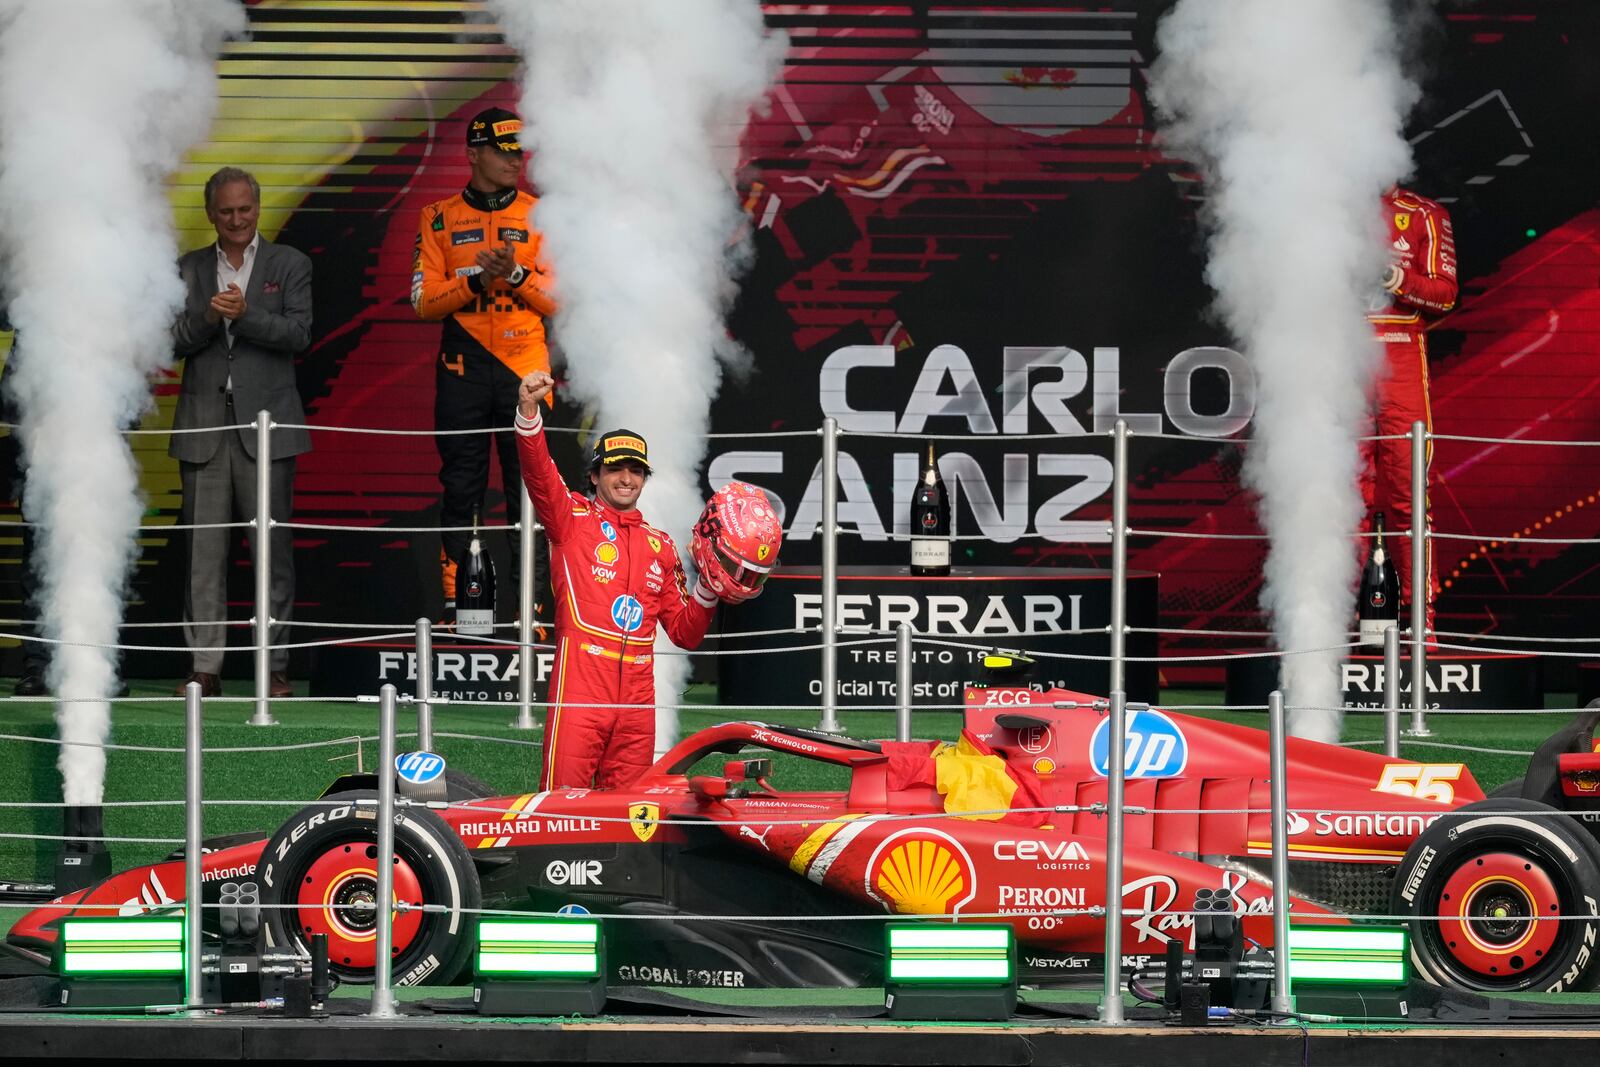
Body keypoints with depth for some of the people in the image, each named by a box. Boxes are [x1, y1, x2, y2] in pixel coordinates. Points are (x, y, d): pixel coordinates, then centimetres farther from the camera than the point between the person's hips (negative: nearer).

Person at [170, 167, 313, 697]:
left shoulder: (289, 264, 8)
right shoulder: (189, 269, 13)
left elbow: (299, 334, -4)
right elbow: (175, 341, 4)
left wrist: (244, 315, -17)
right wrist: (206, 317, -15)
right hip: (205, 427, 2)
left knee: (273, 548, -2)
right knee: (204, 550, 0)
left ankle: (276, 666, 3)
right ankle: (204, 667, 3)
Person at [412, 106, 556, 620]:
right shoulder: (441, 218, 8)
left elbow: (558, 300, 3)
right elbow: (424, 300, 2)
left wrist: (515, 274, -15)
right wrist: (476, 280, -13)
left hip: (525, 366, 0)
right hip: (463, 366, 0)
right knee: (460, 486, 1)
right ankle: (454, 599, 5)